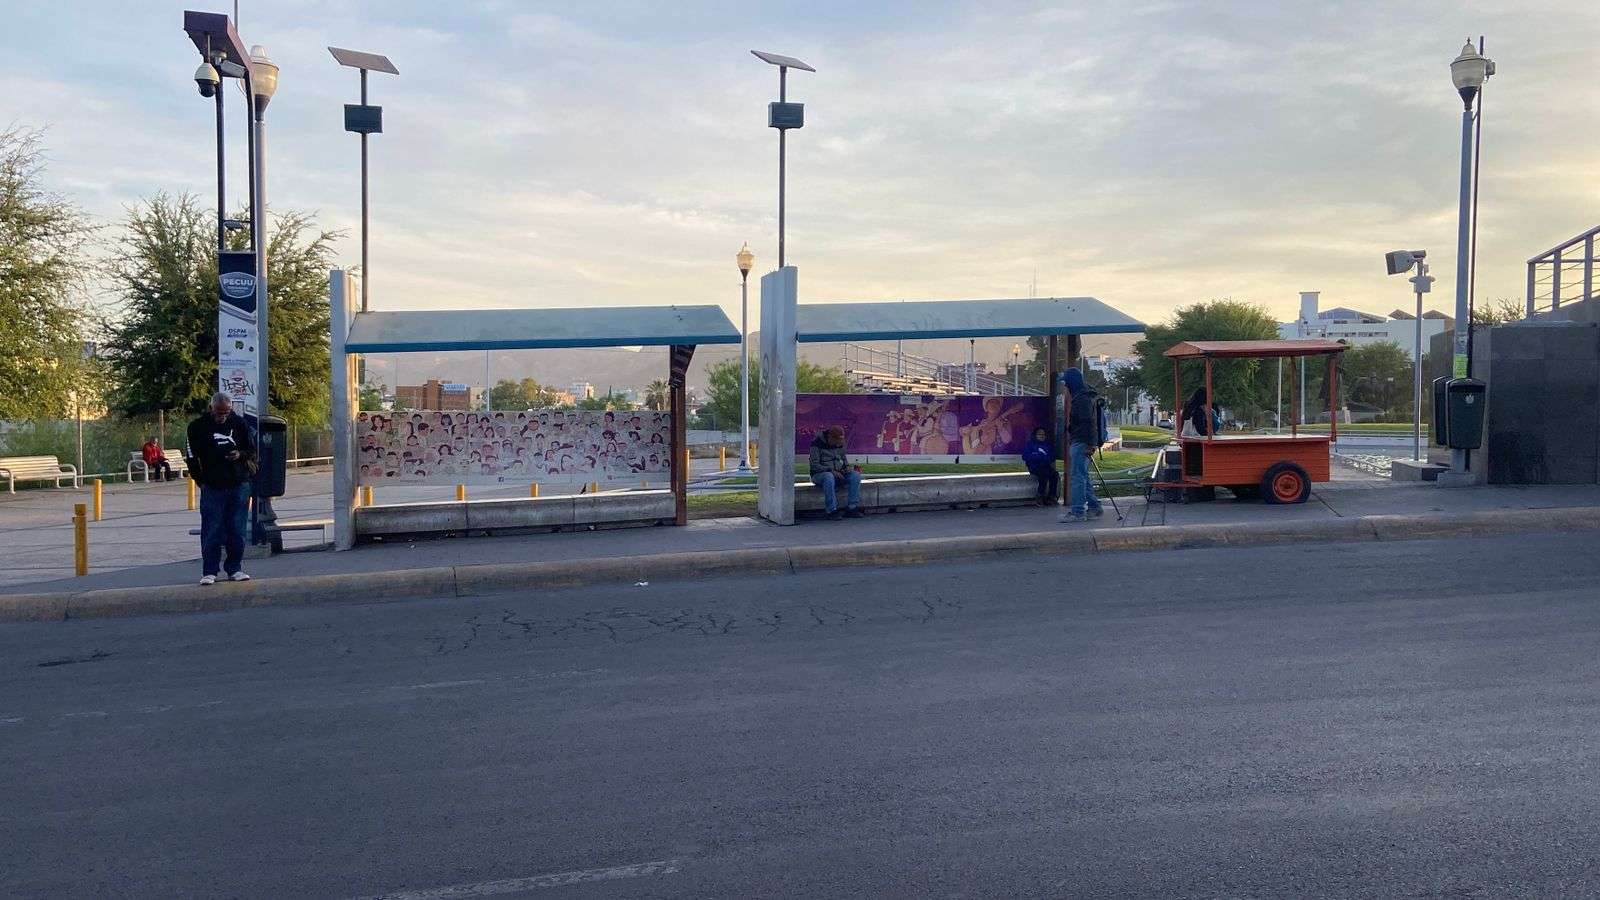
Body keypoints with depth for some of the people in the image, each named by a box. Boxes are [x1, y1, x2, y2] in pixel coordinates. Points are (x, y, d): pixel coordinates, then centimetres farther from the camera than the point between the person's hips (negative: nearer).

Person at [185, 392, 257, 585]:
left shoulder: (239, 423, 6)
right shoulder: (198, 426, 0)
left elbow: (252, 450, 13)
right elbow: (192, 456, 4)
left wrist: (240, 455, -8)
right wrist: (201, 480, 0)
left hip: (239, 485, 2)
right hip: (212, 487, -2)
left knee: (237, 531, 6)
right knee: (211, 532, -1)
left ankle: (234, 568, 16)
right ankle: (209, 572, 6)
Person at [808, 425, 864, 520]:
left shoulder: (840, 444, 5)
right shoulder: (817, 443, -13)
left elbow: (844, 460, 17)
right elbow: (814, 465, -17)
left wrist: (848, 467, -7)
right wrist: (832, 471, -27)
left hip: (837, 474, 6)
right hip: (819, 474, -6)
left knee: (855, 475, -19)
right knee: (829, 477, -39)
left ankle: (851, 509, -23)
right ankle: (832, 511, -35)